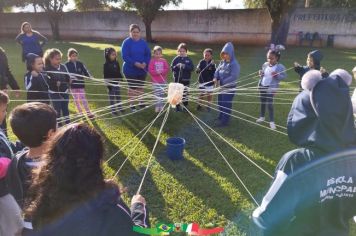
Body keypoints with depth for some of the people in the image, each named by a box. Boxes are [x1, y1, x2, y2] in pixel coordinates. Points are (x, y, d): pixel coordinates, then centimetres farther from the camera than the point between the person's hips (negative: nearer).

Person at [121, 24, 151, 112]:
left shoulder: (143, 42, 1)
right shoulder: (126, 42, -10)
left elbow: (148, 54, 2)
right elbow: (124, 56, -17)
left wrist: (145, 63, -17)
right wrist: (135, 63, -27)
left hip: (142, 70, 4)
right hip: (130, 70, -4)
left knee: (140, 87, 16)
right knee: (132, 88, 8)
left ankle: (141, 102, 33)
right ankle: (132, 105, 22)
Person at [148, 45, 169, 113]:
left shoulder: (164, 61, 4)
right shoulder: (152, 61, -3)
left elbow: (167, 69, 0)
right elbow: (150, 70, -8)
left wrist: (161, 71, -16)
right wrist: (156, 72, -22)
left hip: (163, 81, 2)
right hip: (155, 81, -2)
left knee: (163, 94, 7)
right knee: (157, 94, 1)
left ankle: (162, 106, 19)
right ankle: (157, 106, 12)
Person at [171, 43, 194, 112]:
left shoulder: (188, 59, 1)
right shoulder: (176, 59, 1)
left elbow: (192, 68, -7)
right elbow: (172, 67, -2)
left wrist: (185, 66, -20)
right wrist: (177, 66, -20)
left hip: (186, 80, 0)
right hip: (177, 79, 0)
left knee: (185, 93, 7)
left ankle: (185, 106, 20)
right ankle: (177, 106, 19)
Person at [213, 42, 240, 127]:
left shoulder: (234, 64, -17)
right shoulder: (222, 62, 7)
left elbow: (234, 76, -23)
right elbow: (217, 70, 7)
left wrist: (223, 82, -25)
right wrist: (215, 78, -13)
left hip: (229, 87, -8)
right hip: (222, 86, 8)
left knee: (226, 104, 0)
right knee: (220, 102, 18)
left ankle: (225, 121, 12)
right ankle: (221, 117, 38)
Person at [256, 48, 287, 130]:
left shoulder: (280, 67, -12)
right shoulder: (265, 65, 2)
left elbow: (284, 76, -9)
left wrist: (277, 75, -26)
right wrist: (261, 74, -8)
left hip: (271, 87, -5)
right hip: (262, 85, 6)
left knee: (269, 103, -7)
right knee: (262, 102, 18)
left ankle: (272, 121, 4)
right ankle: (262, 117, 36)